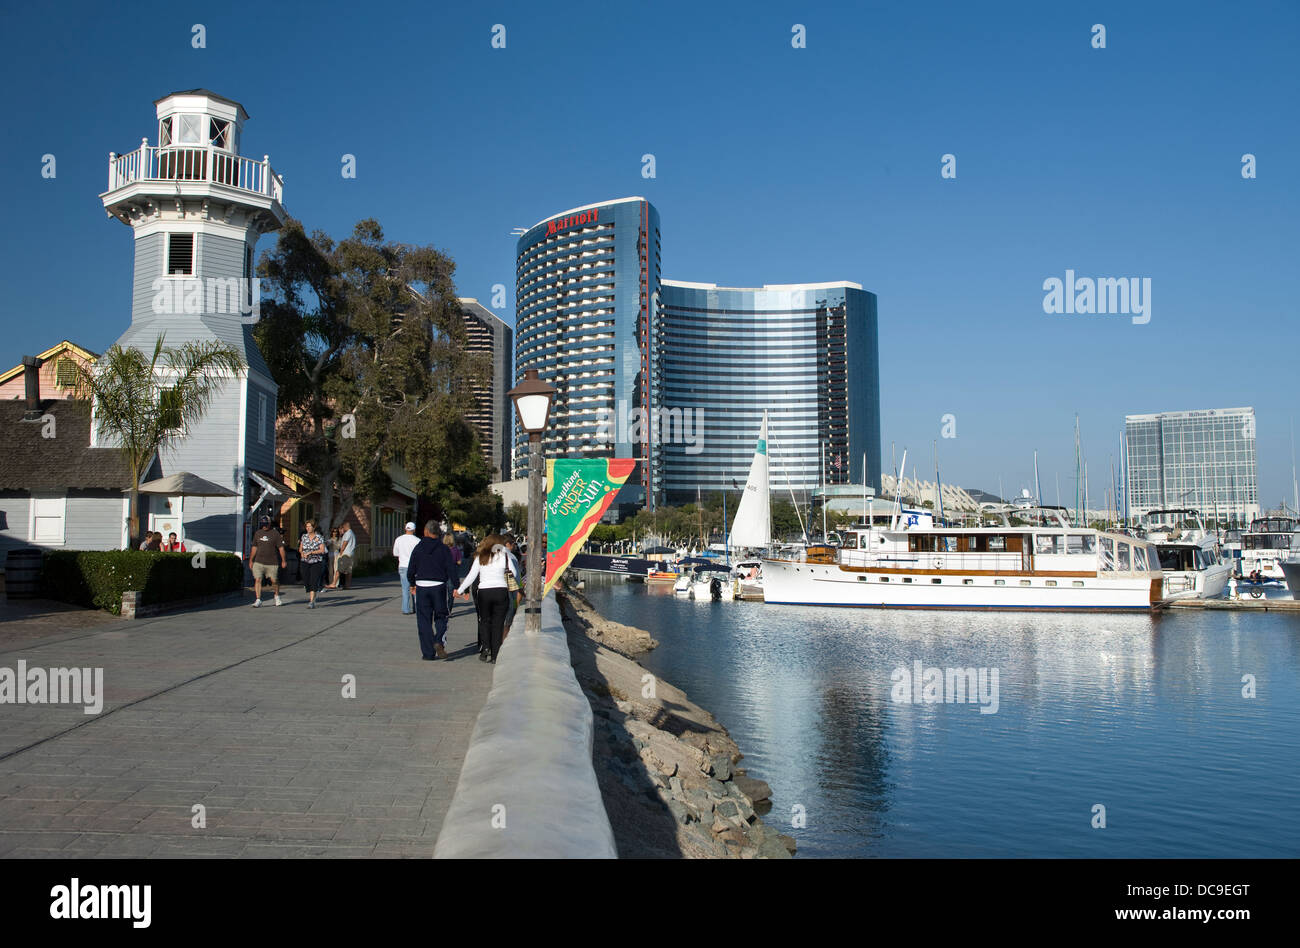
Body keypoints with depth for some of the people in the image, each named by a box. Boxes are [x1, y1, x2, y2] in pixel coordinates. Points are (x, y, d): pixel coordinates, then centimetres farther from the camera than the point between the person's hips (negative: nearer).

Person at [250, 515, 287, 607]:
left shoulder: (275, 533, -3)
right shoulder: (257, 533, 9)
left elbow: (281, 548, -2)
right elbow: (254, 547, 18)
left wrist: (283, 561, -4)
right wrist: (251, 560, 19)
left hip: (272, 563, -3)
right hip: (259, 562, 3)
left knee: (274, 580, 4)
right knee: (257, 580, -8)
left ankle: (277, 596, 27)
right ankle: (258, 600, -5)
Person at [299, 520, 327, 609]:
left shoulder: (319, 538, -5)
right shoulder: (304, 536, 8)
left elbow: (322, 550, -14)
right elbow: (300, 549, 15)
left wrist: (310, 552, -20)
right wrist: (302, 553, -7)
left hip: (316, 562, -4)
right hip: (305, 562, 4)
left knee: (314, 582, -12)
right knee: (306, 581, 5)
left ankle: (312, 602, -14)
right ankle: (311, 594, 33)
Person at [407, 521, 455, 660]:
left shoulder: (418, 549, 2)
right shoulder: (444, 549, -2)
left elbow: (410, 571, 5)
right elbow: (451, 570, -6)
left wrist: (412, 584, 22)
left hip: (422, 587, 1)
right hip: (439, 586, -1)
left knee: (424, 620, 6)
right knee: (440, 617, 13)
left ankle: (428, 653, 5)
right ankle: (439, 641, -12)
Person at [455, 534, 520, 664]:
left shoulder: (480, 557, 4)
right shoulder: (504, 556, 3)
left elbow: (471, 576, 3)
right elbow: (515, 573, 3)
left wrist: (460, 590, 10)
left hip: (484, 591, 0)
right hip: (501, 591, 0)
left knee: (484, 621, 17)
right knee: (498, 623, 6)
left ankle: (485, 647, -3)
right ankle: (494, 655, 3)